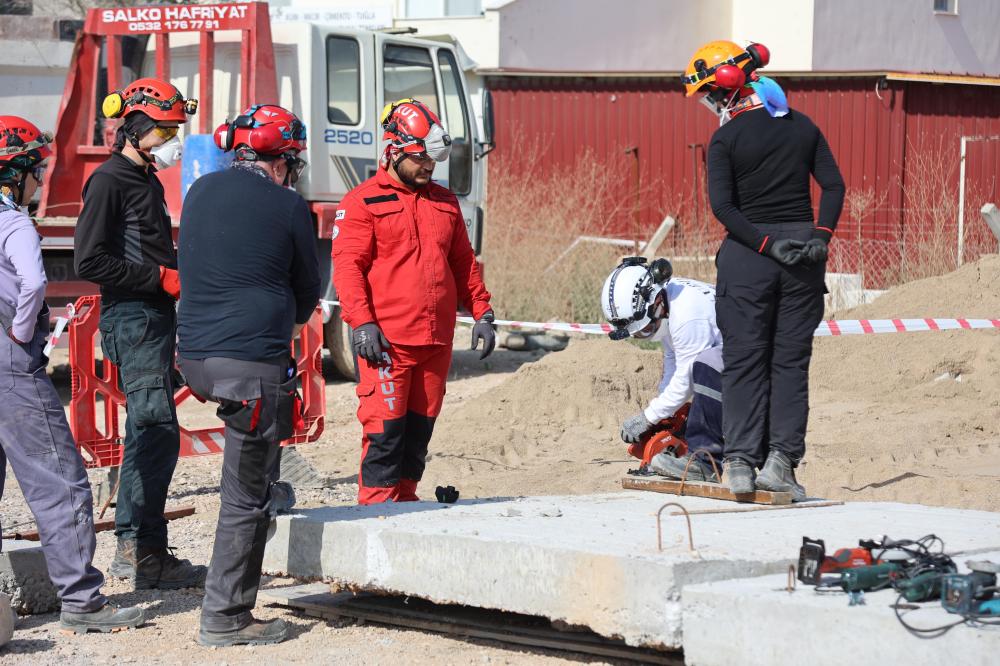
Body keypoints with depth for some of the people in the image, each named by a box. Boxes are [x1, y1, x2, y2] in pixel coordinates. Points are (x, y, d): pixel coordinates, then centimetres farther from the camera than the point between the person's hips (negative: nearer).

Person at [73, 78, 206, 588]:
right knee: (158, 432, -14)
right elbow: (90, 261, -16)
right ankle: (147, 554, -14)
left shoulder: (147, 182, 19)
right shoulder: (109, 181, -10)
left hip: (156, 318, 10)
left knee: (147, 433, 11)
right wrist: (162, 278, -16)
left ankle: (131, 549, 17)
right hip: (132, 319, -10)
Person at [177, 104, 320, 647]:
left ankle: (269, 489, 46)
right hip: (254, 359, -6)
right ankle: (225, 617, 1)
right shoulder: (287, 205, -6)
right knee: (245, 499, -1)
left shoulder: (200, 191, 10)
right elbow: (307, 294, 6)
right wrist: (292, 317, 31)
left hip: (193, 357, 7)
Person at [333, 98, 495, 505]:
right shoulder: (363, 203, -2)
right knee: (385, 427, -8)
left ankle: (405, 497, 18)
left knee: (419, 426, 10)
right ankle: (376, 503, -4)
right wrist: (362, 323, -18)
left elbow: (463, 264, 23)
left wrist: (482, 313, 15)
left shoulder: (445, 203, 17)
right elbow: (347, 267, -8)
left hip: (437, 341, 6)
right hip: (385, 340, -6)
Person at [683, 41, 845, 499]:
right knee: (791, 361, 6)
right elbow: (833, 186, 3)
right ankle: (781, 461, 0)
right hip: (803, 248, 4)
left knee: (744, 360, 2)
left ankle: (741, 462, -4)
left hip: (747, 254, -3)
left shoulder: (727, 138, -6)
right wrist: (820, 237, -4)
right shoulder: (801, 126, 8)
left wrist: (766, 244, -14)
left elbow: (722, 205, -14)